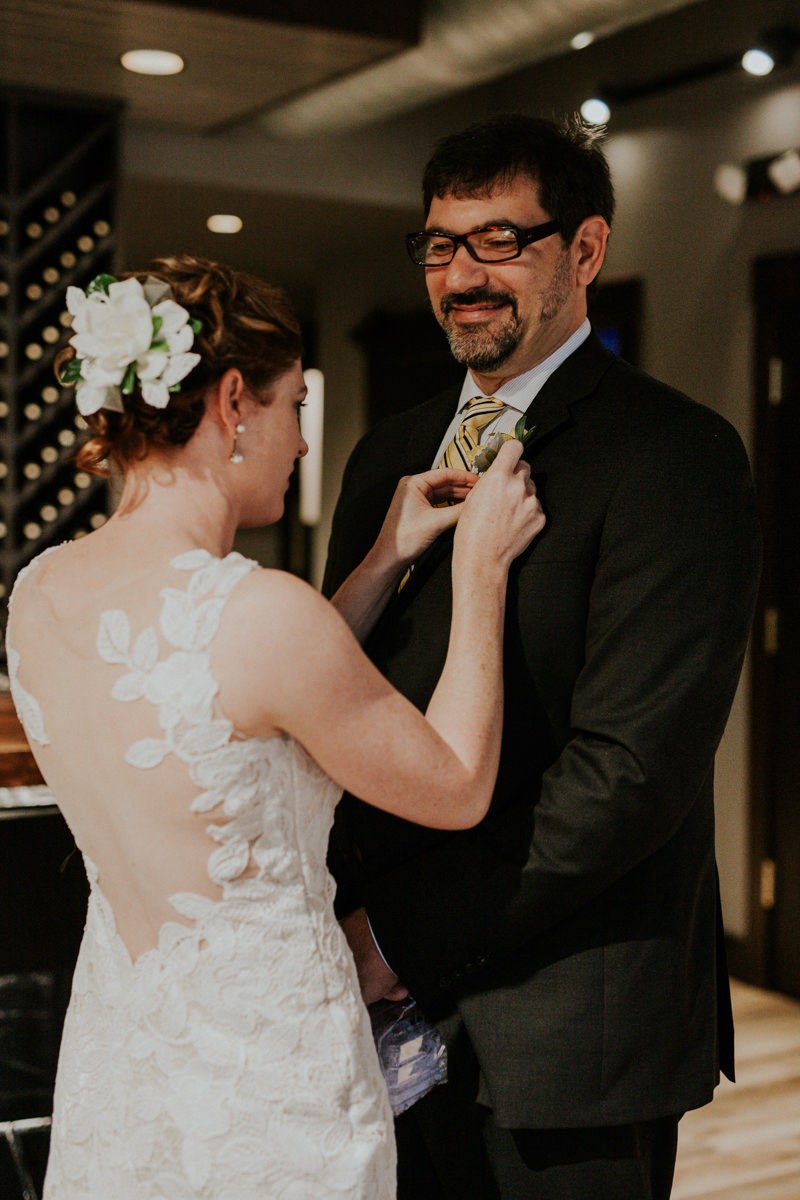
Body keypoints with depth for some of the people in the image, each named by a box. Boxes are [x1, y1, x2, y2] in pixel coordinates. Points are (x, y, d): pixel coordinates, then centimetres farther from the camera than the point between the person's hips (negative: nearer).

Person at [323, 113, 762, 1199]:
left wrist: (398, 935, -16)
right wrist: (327, 918, -2)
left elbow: (633, 769, -19)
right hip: (387, 1002, 6)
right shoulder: (387, 456, 12)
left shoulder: (673, 454, -11)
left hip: (566, 1035, -6)